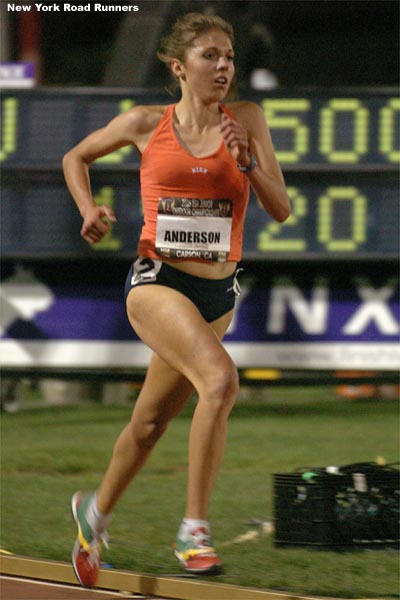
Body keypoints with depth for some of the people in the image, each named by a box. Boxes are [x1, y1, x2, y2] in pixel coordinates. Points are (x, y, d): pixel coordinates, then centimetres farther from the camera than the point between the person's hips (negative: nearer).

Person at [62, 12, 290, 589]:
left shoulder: (247, 121, 1)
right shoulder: (146, 124, -1)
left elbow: (281, 209, -2)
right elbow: (76, 158, 16)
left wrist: (249, 164, -18)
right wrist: (89, 209, 0)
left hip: (218, 294, 3)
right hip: (156, 282, -3)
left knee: (151, 421, 14)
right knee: (220, 378, -29)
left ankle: (95, 511, 41)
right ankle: (194, 528, -25)